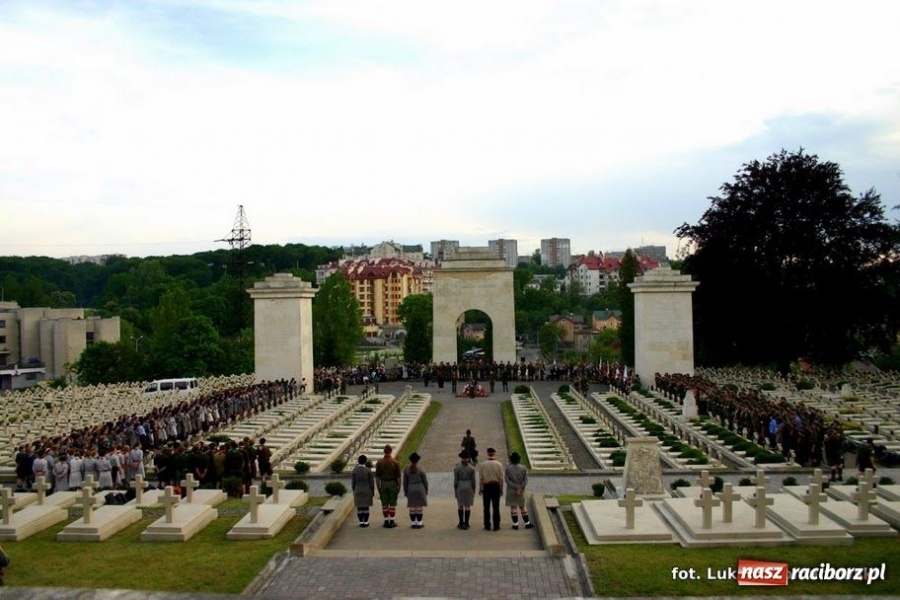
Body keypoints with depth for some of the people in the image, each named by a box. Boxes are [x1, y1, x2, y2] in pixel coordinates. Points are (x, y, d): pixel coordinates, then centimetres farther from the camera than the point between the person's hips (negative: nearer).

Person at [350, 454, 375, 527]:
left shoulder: (354, 471, -6)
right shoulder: (368, 470, -10)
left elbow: (353, 482, -1)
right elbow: (371, 482, -6)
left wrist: (354, 491, 10)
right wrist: (373, 491, 4)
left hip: (358, 492, 1)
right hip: (367, 492, -1)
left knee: (359, 507, 7)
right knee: (366, 507, 5)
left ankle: (361, 522, 8)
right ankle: (366, 522, 7)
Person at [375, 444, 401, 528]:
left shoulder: (379, 462, -5)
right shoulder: (395, 462, -9)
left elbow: (377, 476, -3)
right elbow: (398, 476, -8)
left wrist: (378, 487, 5)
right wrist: (399, 487, 1)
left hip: (383, 484, 2)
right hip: (393, 484, -2)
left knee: (384, 504, 8)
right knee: (392, 504, 5)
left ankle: (386, 522, 11)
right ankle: (392, 522, 5)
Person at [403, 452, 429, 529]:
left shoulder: (406, 469, -3)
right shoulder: (421, 469, -8)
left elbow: (405, 481, 2)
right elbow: (425, 481, -3)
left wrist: (405, 491, 12)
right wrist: (426, 491, 9)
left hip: (410, 489, 2)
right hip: (420, 489, -2)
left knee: (412, 507, 7)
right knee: (419, 507, 4)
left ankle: (413, 523, 11)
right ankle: (419, 523, 8)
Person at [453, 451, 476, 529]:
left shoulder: (456, 468, -8)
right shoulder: (472, 468, -5)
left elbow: (455, 480, -7)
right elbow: (473, 481, -3)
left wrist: (455, 491, 1)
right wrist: (473, 491, 7)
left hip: (460, 487, -1)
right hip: (469, 487, 1)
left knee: (460, 506, 9)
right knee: (468, 506, 6)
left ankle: (461, 523, 9)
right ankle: (466, 523, 6)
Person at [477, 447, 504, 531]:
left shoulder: (482, 464, -7)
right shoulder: (499, 464, -7)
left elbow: (480, 478, -2)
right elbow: (501, 478, -4)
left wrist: (480, 488, 8)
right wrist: (501, 489, 6)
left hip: (486, 487, 0)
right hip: (496, 486, 0)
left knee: (487, 508, 9)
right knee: (496, 507, 5)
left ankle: (487, 526, 13)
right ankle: (496, 526, 9)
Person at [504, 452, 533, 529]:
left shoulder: (508, 468, -8)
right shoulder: (523, 468, -4)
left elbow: (507, 480, -13)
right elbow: (525, 480, -10)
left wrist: (515, 487, -15)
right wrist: (520, 488, -15)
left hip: (511, 490, -1)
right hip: (521, 490, 1)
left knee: (513, 507, 7)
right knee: (522, 506, 12)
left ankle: (515, 524, 9)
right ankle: (527, 523, 16)